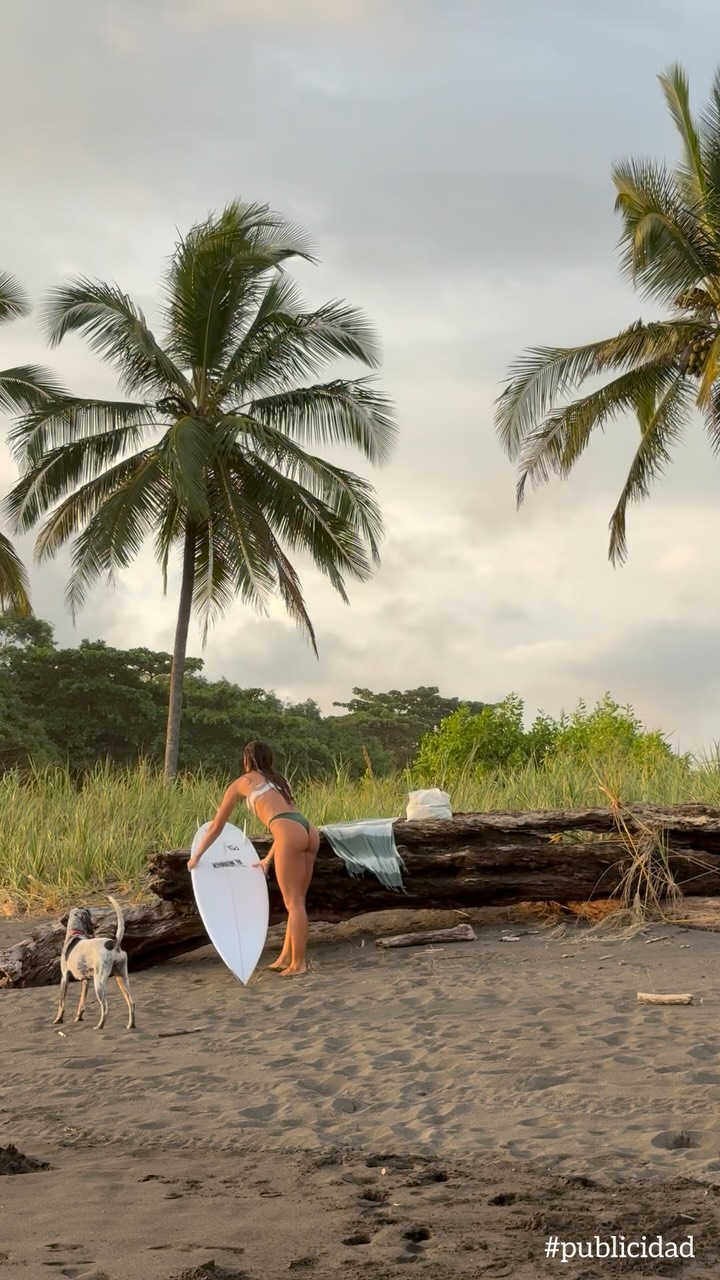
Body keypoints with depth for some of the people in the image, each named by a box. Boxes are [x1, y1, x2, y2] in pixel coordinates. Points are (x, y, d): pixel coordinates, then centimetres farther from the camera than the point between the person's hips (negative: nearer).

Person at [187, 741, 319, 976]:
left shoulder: (241, 783, 19)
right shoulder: (278, 780, 35)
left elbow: (216, 826, 26)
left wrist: (197, 855, 38)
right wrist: (268, 859, 46)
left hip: (291, 834, -6)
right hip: (308, 831, 6)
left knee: (293, 902, -2)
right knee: (296, 900, 13)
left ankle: (298, 963, -1)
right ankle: (286, 958, 20)